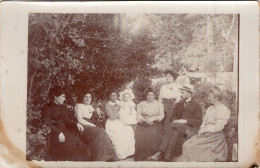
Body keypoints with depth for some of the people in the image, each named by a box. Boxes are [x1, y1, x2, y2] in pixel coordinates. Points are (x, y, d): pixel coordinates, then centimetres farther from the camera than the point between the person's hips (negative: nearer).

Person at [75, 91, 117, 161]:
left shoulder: (90, 107, 27)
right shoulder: (79, 106, 7)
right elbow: (80, 120, -6)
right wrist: (92, 125, -11)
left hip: (90, 126, 6)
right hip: (84, 127, -6)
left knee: (102, 132, -27)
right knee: (101, 132, -31)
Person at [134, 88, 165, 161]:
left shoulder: (159, 104, 12)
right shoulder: (141, 104, 13)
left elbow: (162, 115, 4)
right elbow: (138, 115, 5)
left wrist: (152, 119, -12)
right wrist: (145, 120, -13)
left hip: (155, 124, 0)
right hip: (143, 124, 1)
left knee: (154, 136, -31)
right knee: (140, 136, -27)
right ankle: (142, 158, -17)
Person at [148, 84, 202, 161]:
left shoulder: (196, 105, 7)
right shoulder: (178, 104, 25)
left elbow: (198, 121, -4)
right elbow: (172, 116, 21)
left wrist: (185, 121, -15)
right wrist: (174, 120, -3)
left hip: (190, 127, -5)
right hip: (178, 126, 5)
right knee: (172, 131, -31)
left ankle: (167, 157, -39)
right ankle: (160, 153, -42)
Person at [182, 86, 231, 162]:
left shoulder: (224, 109, -7)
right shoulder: (209, 109, 20)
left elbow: (219, 126, -14)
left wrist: (204, 130, -13)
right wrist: (201, 130, -3)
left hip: (215, 135, -7)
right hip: (205, 134, 7)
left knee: (193, 146, -23)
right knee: (186, 145, -14)